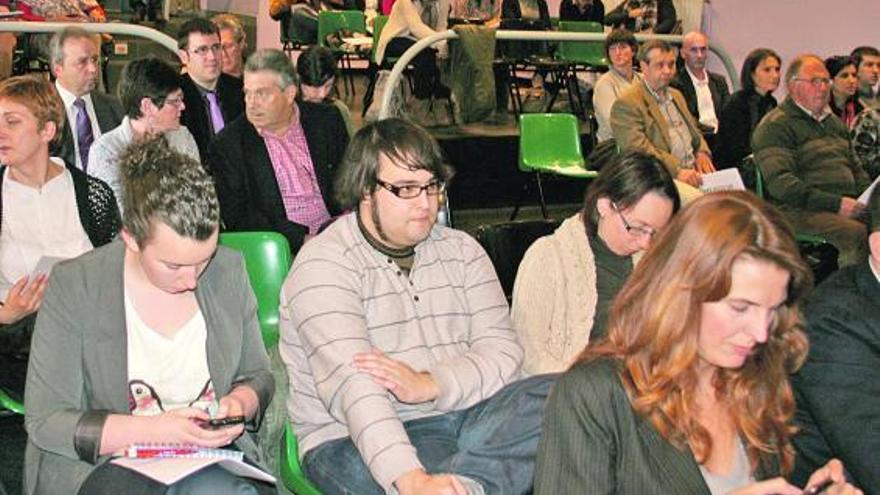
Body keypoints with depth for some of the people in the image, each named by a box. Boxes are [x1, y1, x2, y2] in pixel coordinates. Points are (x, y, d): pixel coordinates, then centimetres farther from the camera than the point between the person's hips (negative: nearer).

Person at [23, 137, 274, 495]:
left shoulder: (228, 271, 4)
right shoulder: (73, 287, -6)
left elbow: (258, 375, 16)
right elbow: (45, 422, -6)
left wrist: (241, 402, -7)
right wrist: (154, 430, -18)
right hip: (103, 464, -3)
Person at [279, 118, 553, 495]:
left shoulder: (461, 250, 12)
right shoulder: (323, 265, -8)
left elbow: (503, 349, 1)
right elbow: (351, 385, -23)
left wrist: (428, 385, -19)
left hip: (464, 414, 7)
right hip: (357, 438, -7)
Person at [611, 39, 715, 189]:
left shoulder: (676, 95, 24)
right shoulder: (627, 103, -4)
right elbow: (638, 149, -15)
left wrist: (702, 153, 8)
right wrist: (677, 170, -24)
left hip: (693, 175, 8)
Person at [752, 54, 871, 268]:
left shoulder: (834, 122, 27)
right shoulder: (775, 126, -2)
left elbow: (855, 168, 33)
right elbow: (779, 183, -14)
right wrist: (835, 204, -18)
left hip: (846, 206, 8)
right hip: (801, 209, -7)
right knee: (856, 232, -34)